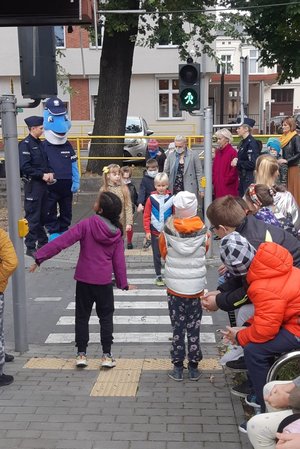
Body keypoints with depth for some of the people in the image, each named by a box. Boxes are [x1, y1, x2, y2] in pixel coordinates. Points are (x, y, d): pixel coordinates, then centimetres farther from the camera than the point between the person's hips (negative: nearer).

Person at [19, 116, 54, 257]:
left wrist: (49, 172, 1)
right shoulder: (25, 144, -12)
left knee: (43, 215, 15)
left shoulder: (40, 143, 13)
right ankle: (30, 247, 2)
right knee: (32, 217, -4)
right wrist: (42, 175, -17)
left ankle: (42, 242, 27)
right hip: (32, 184, -8)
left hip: (42, 184, 8)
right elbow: (24, 167, -19)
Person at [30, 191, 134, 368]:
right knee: (106, 317, 14)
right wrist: (123, 283, 15)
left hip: (84, 279, -2)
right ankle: (107, 355, 14)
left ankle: (81, 354, 16)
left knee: (82, 316, 12)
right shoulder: (117, 233, -3)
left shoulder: (87, 225, -14)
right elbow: (119, 261, 3)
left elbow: (62, 242, -18)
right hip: (104, 281, 2)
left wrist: (40, 257, -14)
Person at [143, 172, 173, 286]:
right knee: (157, 255, 9)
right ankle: (158, 276, 20)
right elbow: (146, 216, -1)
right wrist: (147, 231, -5)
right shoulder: (151, 198, -4)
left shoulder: (171, 198, -4)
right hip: (155, 231, 0)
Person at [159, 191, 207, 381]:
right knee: (194, 328, 11)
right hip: (196, 287, 1)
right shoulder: (202, 230, -9)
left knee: (178, 328, 10)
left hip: (175, 286, 0)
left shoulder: (168, 229, -11)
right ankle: (194, 367, 18)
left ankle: (178, 367, 16)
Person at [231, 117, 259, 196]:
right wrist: (236, 160, 2)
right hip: (243, 178, 10)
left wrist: (238, 163, -15)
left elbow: (253, 163, -23)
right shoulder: (243, 142, 12)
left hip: (249, 178, -9)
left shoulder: (251, 143, -16)